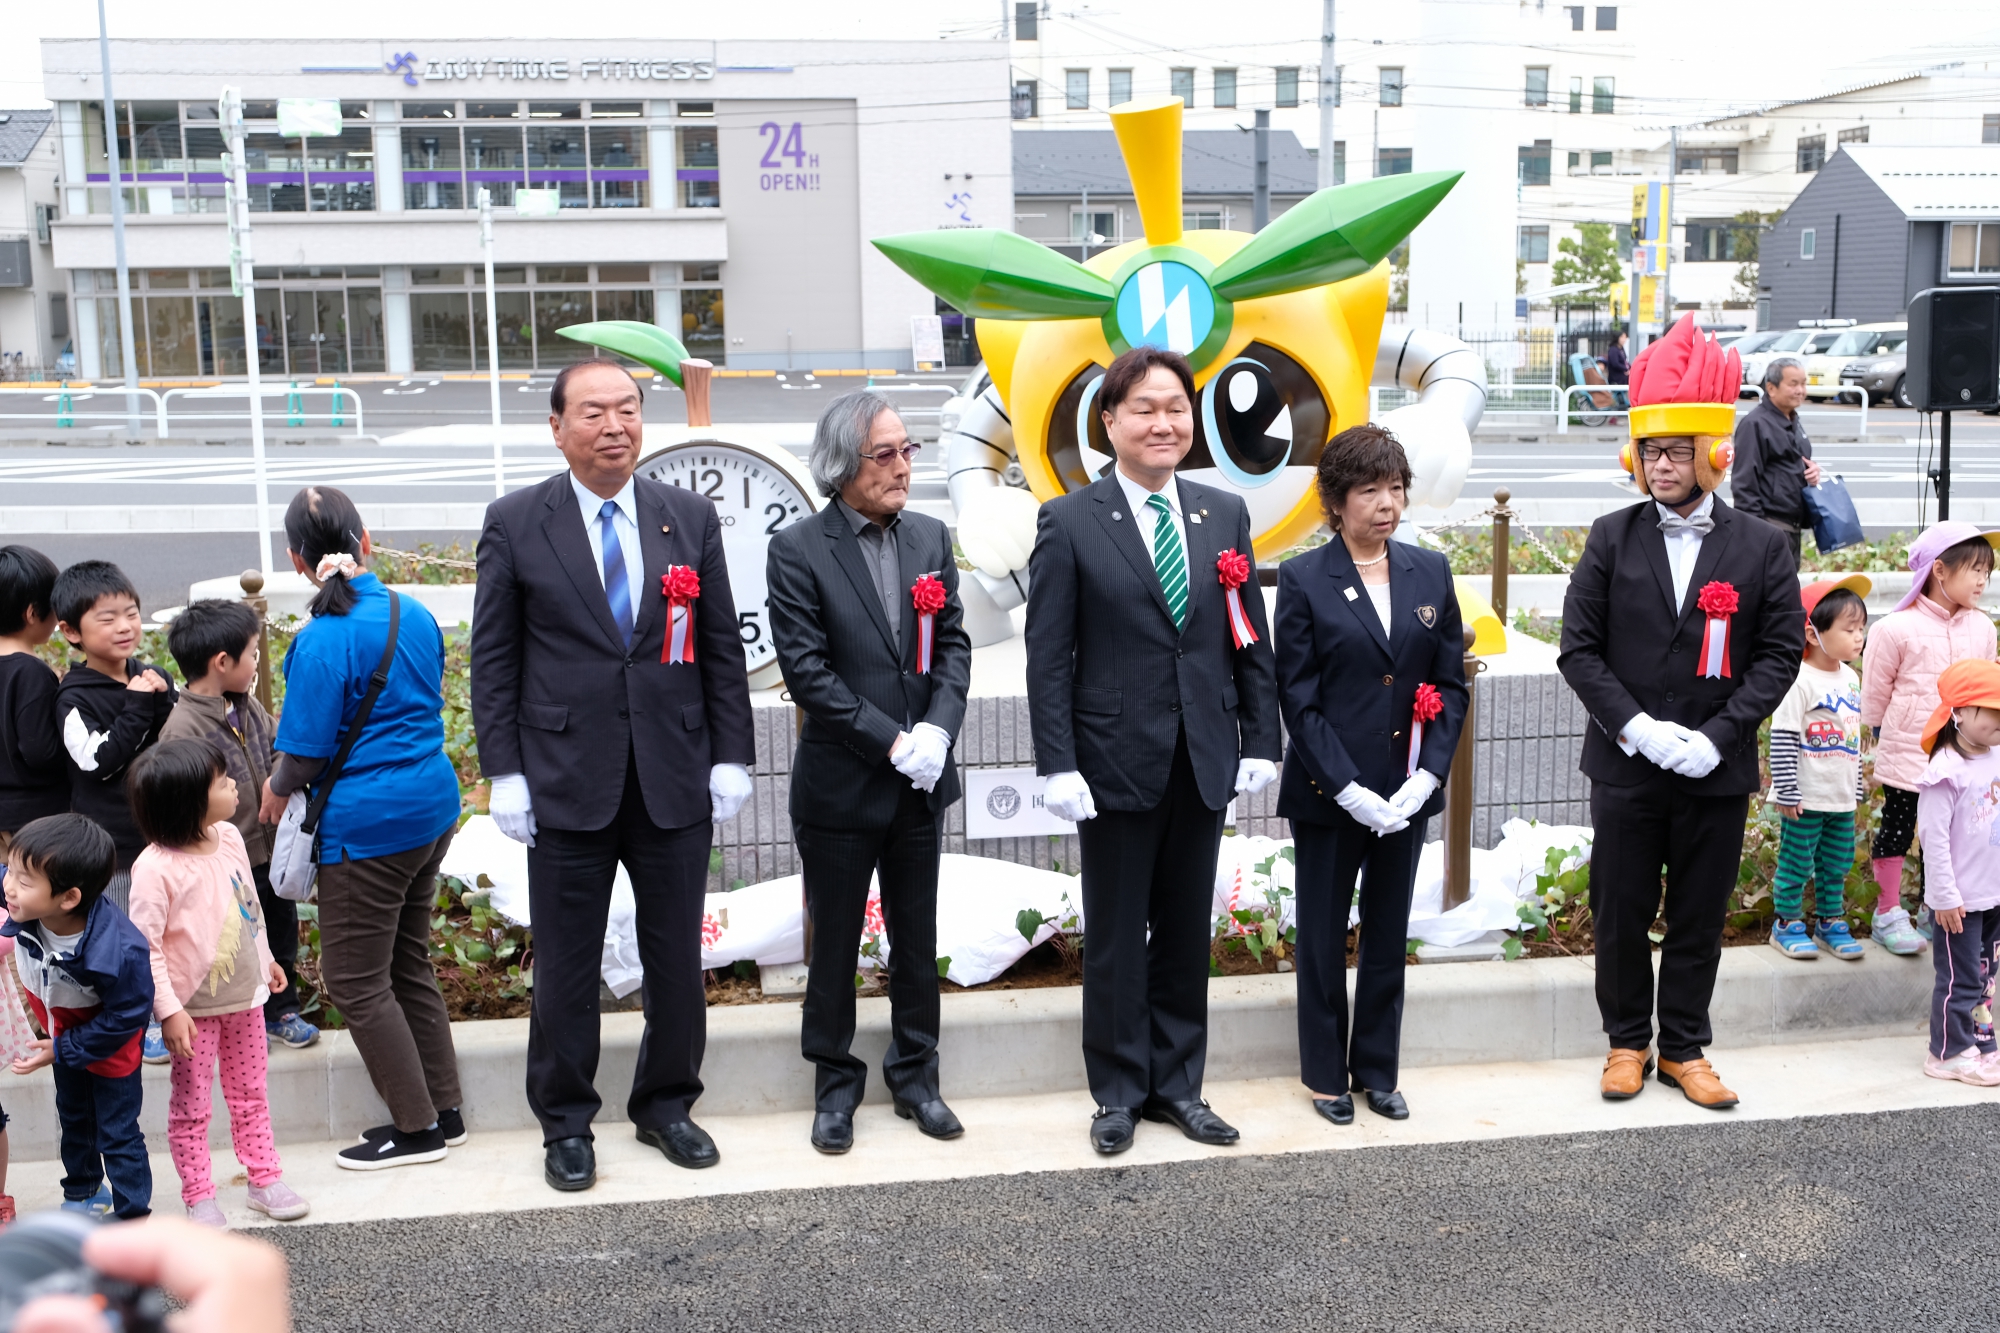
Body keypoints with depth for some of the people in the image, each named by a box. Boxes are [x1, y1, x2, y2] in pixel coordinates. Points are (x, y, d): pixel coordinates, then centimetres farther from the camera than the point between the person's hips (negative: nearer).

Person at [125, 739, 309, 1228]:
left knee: (250, 1095, 17)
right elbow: (144, 945, -22)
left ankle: (265, 1180, 27)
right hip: (195, 1006, -6)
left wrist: (266, 958, 20)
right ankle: (198, 1197, 20)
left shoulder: (229, 837, -3)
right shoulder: (156, 868, -24)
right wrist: (168, 1009, -22)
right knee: (191, 1107, 8)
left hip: (245, 994, 6)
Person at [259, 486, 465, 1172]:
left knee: (356, 980, 5)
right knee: (409, 961, 19)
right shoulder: (416, 615, 4)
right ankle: (443, 1109, 25)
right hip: (433, 806, 8)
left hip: (367, 825, -8)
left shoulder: (322, 640, -18)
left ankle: (417, 1127, 11)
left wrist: (275, 791, 7)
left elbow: (306, 751, -14)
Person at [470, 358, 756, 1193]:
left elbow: (722, 647, 7)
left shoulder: (690, 519, 5)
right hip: (567, 781, -2)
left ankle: (666, 1106, 29)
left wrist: (731, 757, 2)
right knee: (566, 966, 7)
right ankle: (566, 1125, 23)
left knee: (677, 958, 11)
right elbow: (493, 659, 0)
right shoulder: (515, 525, -1)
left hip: (677, 780, 2)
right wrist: (504, 772, -5)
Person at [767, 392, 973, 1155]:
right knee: (835, 944, 9)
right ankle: (835, 1085, 24)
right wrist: (891, 742, -17)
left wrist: (937, 729, -13)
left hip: (922, 781, 4)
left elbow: (953, 644, 4)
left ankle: (915, 1077, 29)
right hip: (840, 785, -4)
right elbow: (807, 670, -14)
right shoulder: (798, 551, -9)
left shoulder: (930, 538, 6)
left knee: (917, 939, 14)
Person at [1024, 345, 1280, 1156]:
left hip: (1204, 759, 3)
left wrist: (1259, 741, 3)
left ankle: (1178, 1085, 26)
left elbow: (1251, 642, 9)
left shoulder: (1224, 516, 7)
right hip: (1118, 761, -3)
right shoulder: (1069, 524, -5)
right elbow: (1048, 658, -7)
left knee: (1186, 930, 12)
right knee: (1116, 935, 8)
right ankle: (1119, 1093, 22)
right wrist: (1058, 766, -12)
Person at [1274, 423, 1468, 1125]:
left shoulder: (1430, 572, 4)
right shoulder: (1303, 579, -7)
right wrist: (1349, 789, -16)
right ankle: (1327, 1074, 24)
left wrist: (1425, 778, -8)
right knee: (1324, 939, 9)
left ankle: (1377, 1069, 28)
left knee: (1389, 936, 14)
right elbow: (1299, 699, -9)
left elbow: (1452, 683, 4)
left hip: (1407, 791, 4)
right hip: (1327, 796, -3)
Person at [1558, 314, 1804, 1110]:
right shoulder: (1612, 539, 1)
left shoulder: (1760, 547, 0)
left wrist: (1717, 736, -14)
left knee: (1699, 919, 10)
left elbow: (1781, 652, -2)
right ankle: (1627, 1043, 25)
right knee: (1620, 916, 8)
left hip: (1716, 773, 0)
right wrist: (1635, 726, -14)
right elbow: (1579, 648, -2)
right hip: (1626, 767, 0)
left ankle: (1685, 1049, 25)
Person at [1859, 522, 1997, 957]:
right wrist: (1882, 735, 4)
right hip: (1906, 755, -5)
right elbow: (1874, 691, -4)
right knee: (1895, 831, 5)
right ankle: (1888, 916, 16)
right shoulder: (1897, 629, -13)